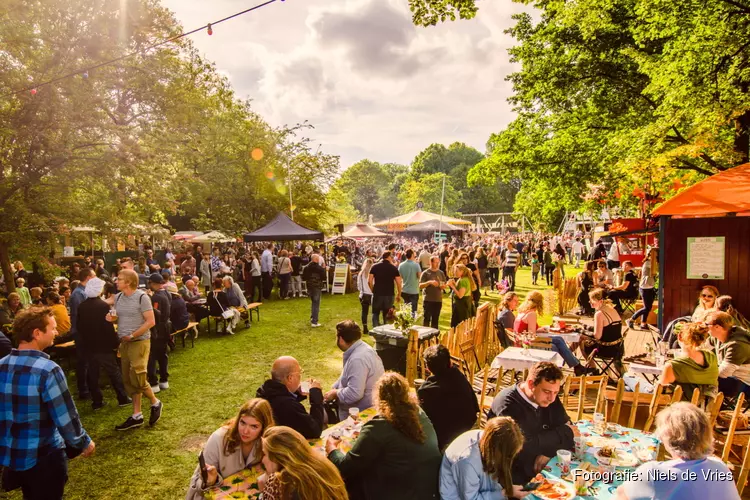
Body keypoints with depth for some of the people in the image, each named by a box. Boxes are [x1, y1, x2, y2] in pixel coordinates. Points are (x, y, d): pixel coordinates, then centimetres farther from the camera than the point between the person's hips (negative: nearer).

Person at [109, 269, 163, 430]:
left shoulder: (142, 297, -14)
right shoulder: (118, 297, 7)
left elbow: (150, 322, -15)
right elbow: (117, 318, 19)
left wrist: (132, 335, -18)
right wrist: (111, 318, -5)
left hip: (139, 342, -7)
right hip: (124, 343, 8)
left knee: (137, 379, -11)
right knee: (128, 380, 10)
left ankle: (155, 403, 14)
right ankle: (136, 416, 20)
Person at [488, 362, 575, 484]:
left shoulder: (549, 397, 2)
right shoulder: (507, 404, -22)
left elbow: (567, 425, 1)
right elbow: (524, 446, -27)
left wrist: (548, 453, -18)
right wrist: (565, 433, -15)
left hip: (547, 465, 7)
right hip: (515, 474, -7)